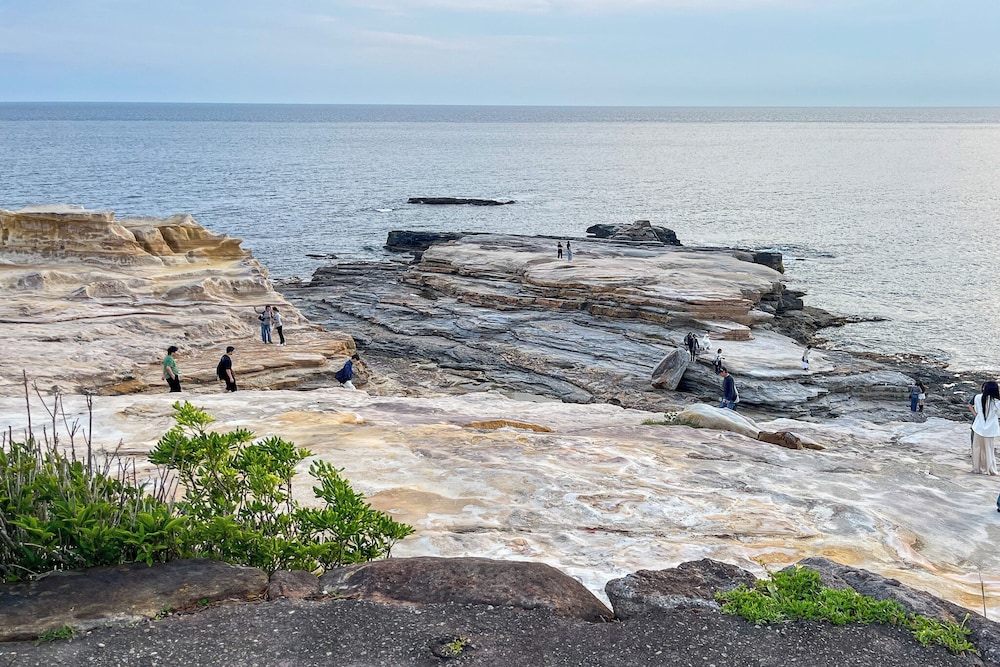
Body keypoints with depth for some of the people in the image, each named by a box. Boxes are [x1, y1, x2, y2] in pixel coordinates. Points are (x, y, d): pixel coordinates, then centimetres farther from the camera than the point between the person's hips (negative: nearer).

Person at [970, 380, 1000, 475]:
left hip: (979, 427, 1)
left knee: (977, 447, 14)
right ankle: (989, 469, 17)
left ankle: (977, 468, 20)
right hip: (990, 429, -1)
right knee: (988, 449, 11)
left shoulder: (978, 397, -11)